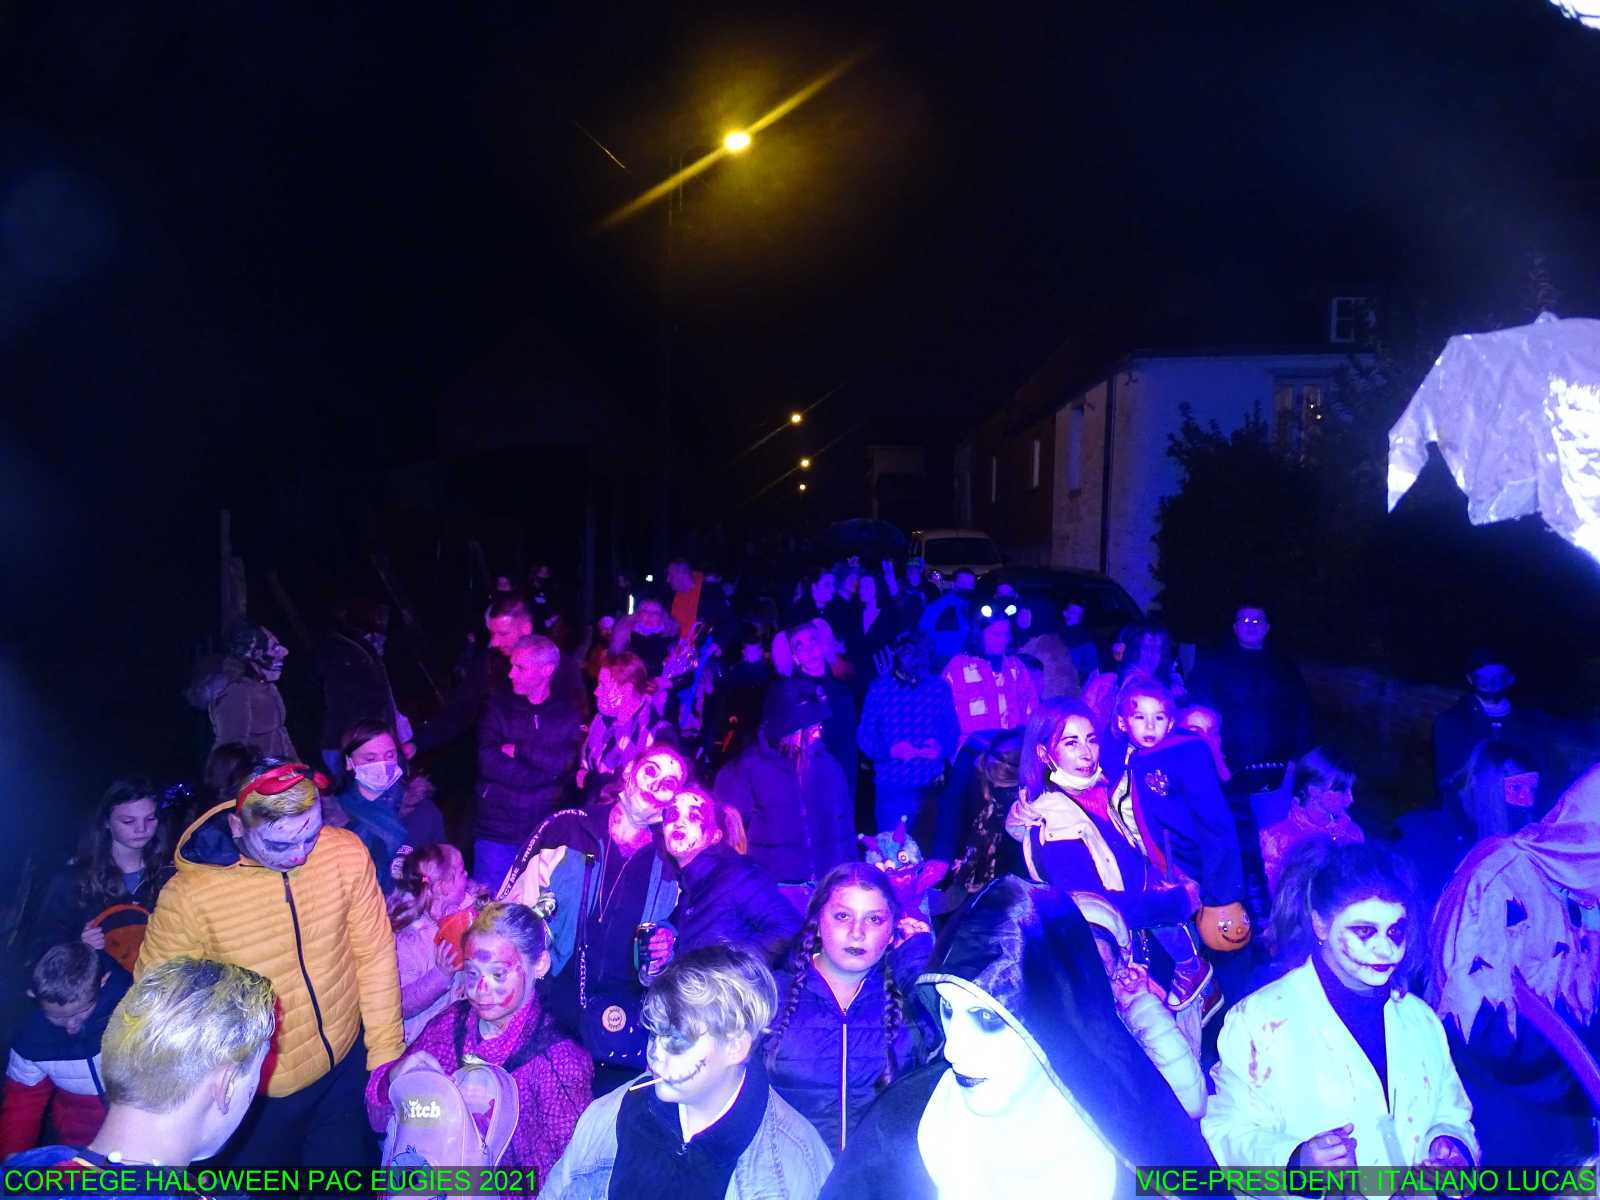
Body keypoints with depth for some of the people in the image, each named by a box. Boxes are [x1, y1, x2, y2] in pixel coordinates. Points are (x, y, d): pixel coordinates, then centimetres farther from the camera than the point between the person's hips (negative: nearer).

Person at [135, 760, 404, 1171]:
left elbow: (374, 954, -7)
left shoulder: (346, 852, -17)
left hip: (348, 1064, 2)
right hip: (261, 1094, -2)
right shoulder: (189, 895, -24)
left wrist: (387, 1050, -3)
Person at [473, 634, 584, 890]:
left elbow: (568, 763, -12)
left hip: (548, 831, 0)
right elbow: (489, 763, -10)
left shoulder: (569, 713, 4)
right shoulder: (499, 707, 3)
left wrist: (518, 749, -12)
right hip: (497, 830, 0)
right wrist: (546, 770, -12)